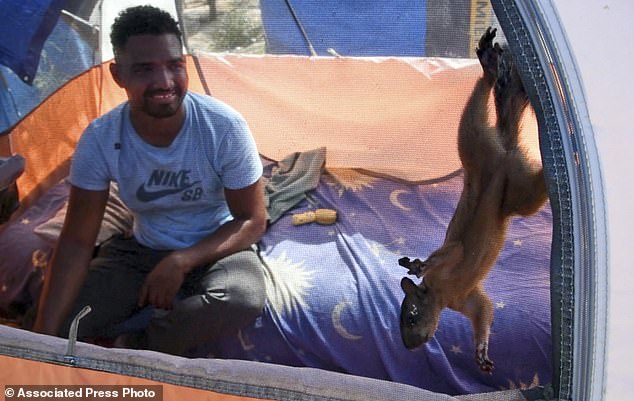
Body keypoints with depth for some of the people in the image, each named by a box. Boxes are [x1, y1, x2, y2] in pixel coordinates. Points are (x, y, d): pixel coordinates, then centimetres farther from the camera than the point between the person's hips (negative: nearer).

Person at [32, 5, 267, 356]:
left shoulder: (225, 127, -23)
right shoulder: (99, 140, -18)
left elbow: (253, 221, -14)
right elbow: (77, 241, -14)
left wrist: (182, 262, -29)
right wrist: (44, 335, -24)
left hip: (216, 249, -1)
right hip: (141, 251, 1)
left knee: (243, 300, -36)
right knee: (58, 325, -17)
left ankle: (139, 348, -12)